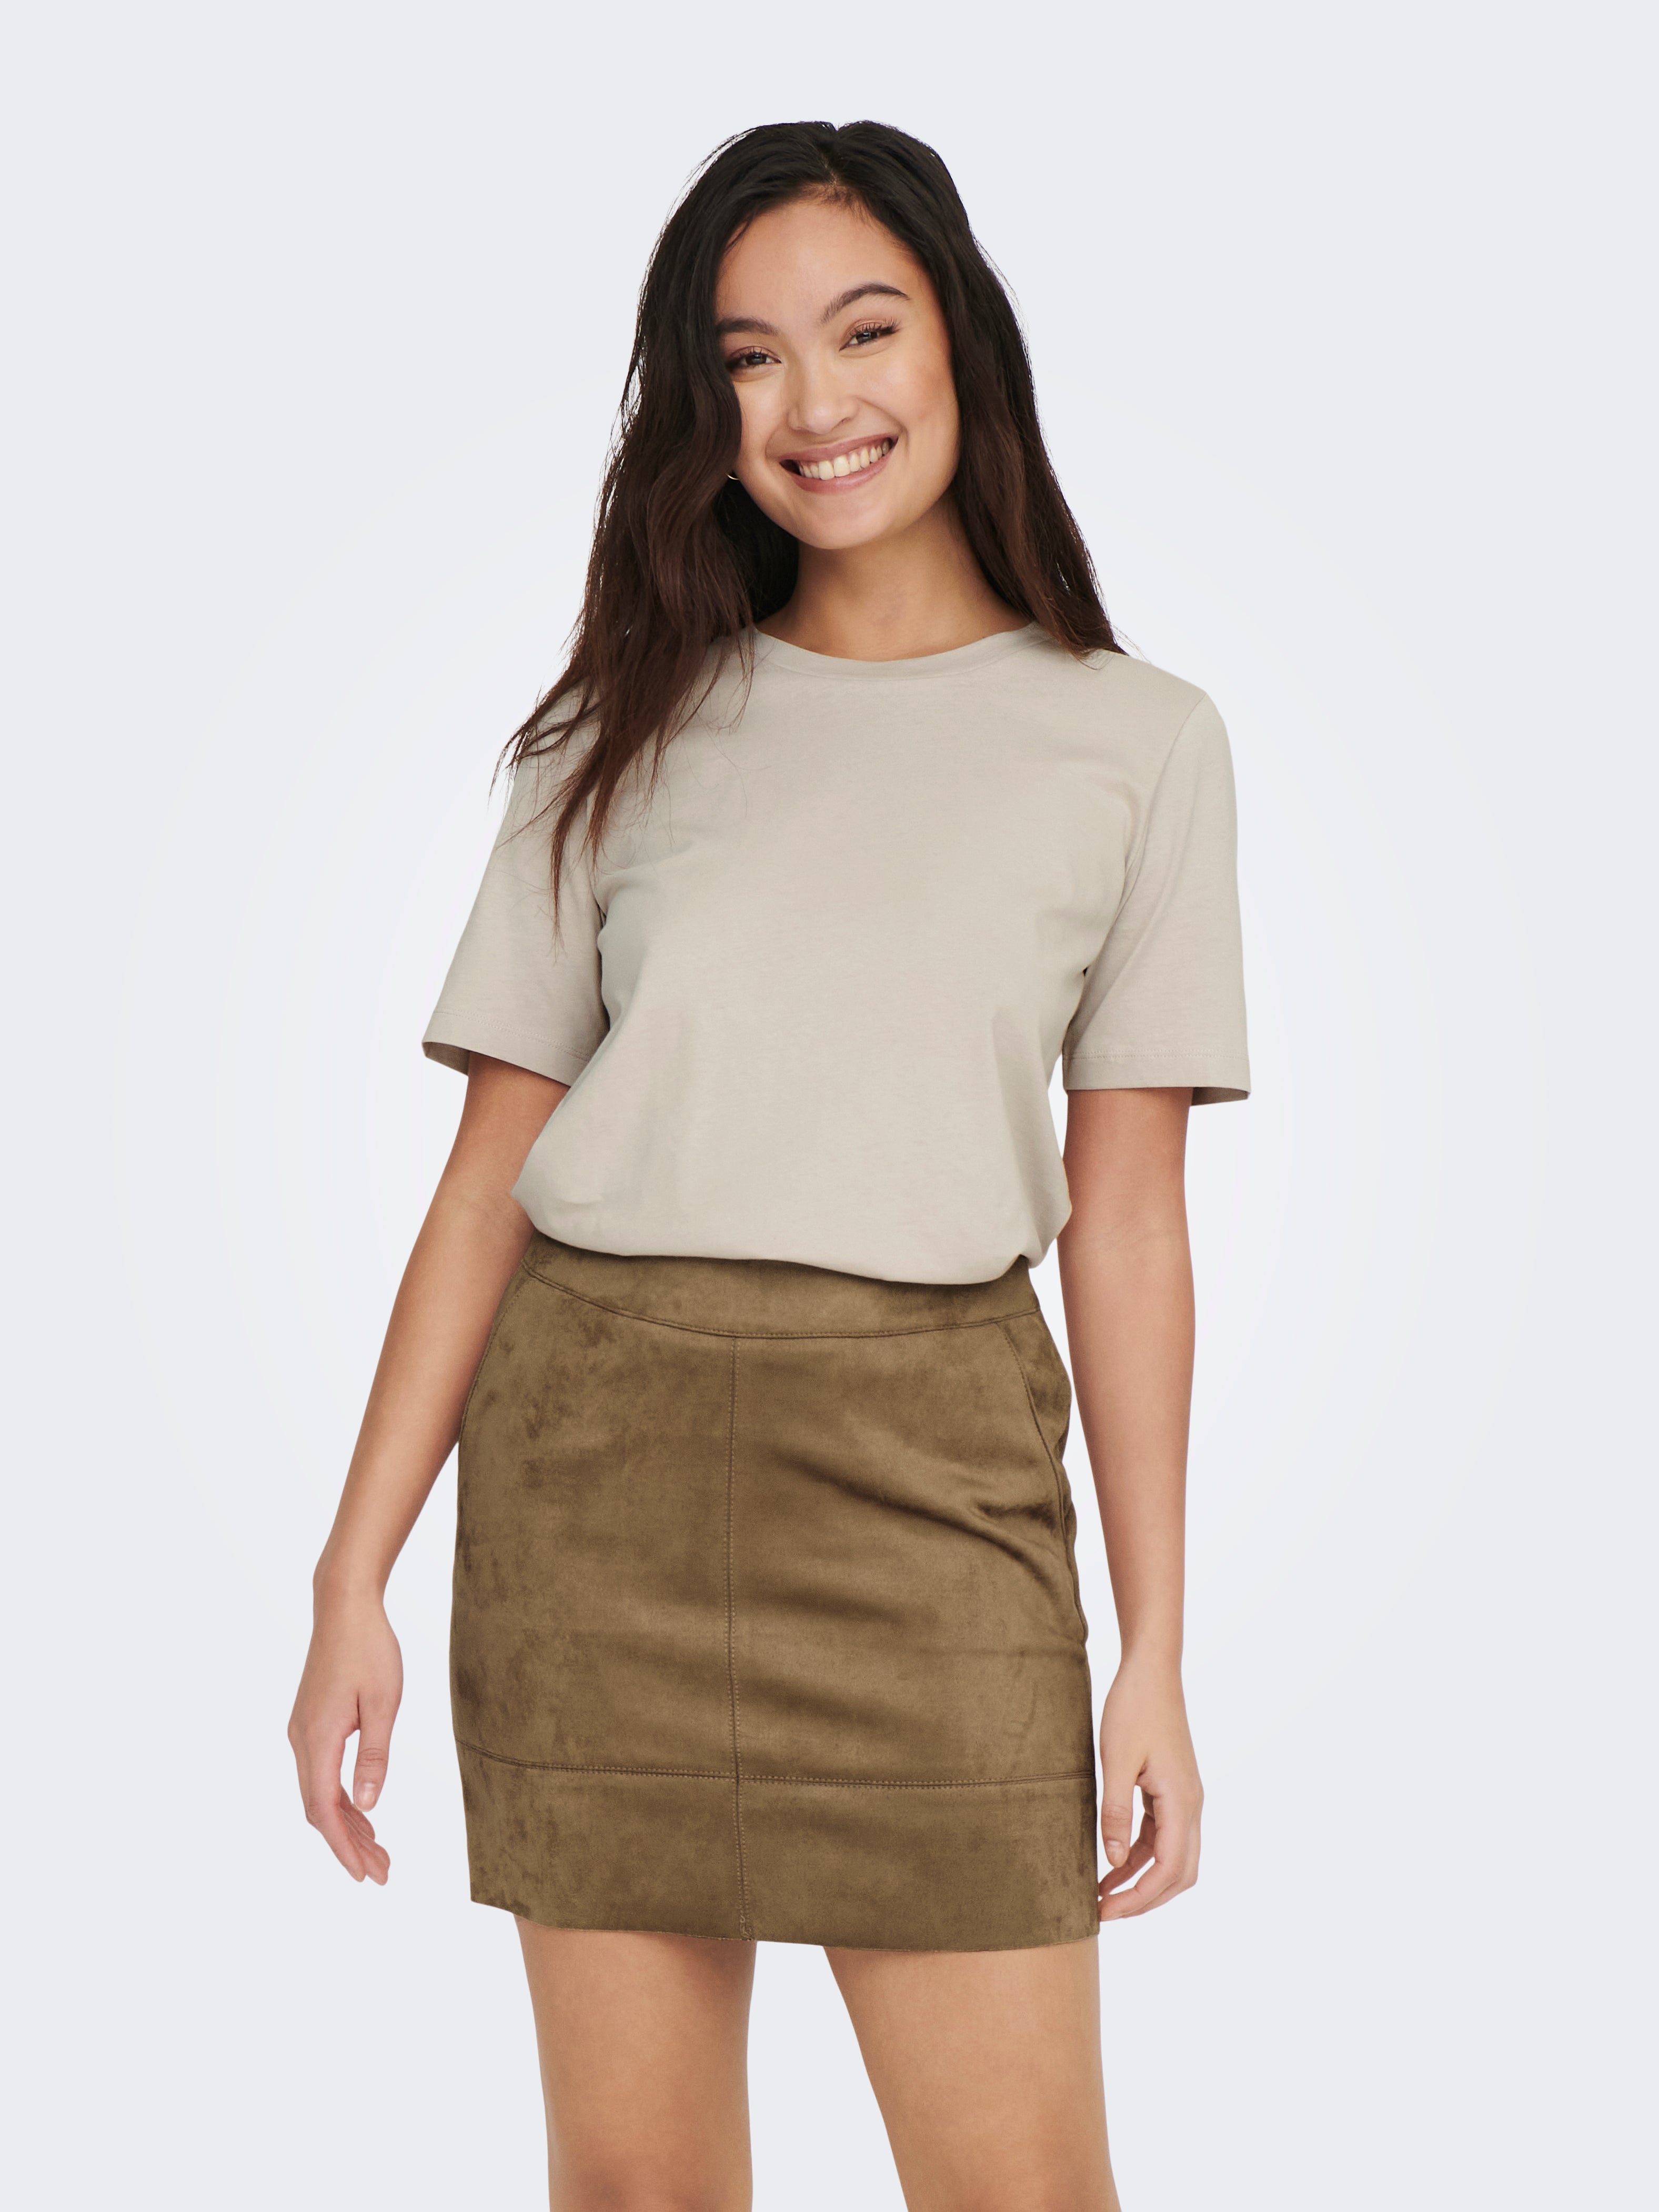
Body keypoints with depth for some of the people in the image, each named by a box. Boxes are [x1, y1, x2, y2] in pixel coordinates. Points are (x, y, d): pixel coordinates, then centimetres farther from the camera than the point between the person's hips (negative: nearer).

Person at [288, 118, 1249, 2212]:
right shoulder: (634, 730, 10)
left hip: (926, 1470, -1)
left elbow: (1125, 1217, 4)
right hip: (590, 1452, 2)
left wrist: (1155, 1656, 0)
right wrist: (355, 1575, 0)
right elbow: (491, 1170, 6)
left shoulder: (1136, 741, 6)